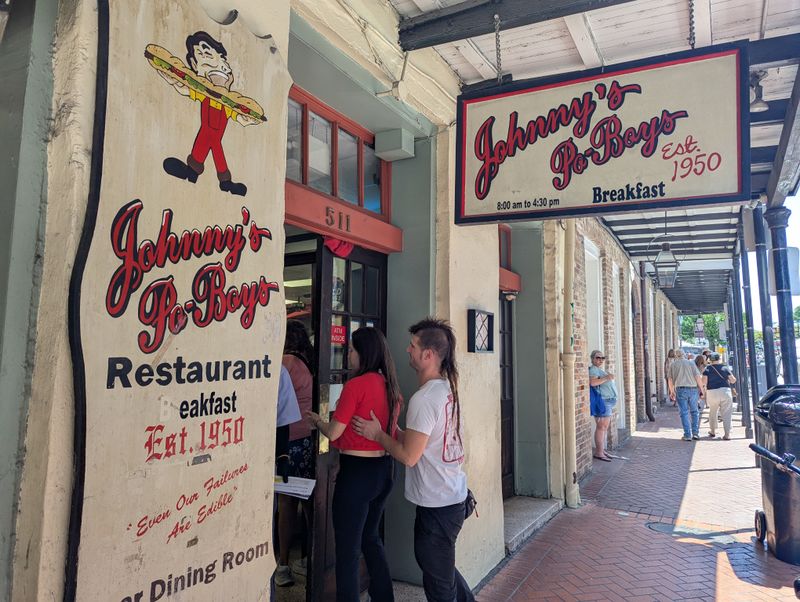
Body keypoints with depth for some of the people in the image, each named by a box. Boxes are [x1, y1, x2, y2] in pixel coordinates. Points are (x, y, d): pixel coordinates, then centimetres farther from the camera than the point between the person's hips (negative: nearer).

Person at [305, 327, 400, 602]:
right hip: (384, 468, 8)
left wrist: (316, 419, 8)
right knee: (370, 538, 25)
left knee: (348, 549, 6)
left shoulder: (356, 385, -17)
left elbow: (333, 433, -12)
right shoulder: (391, 386, 3)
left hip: (357, 471, -8)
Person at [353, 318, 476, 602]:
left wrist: (378, 434, -8)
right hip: (454, 496, 9)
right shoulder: (448, 389, 5)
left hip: (436, 504, -9)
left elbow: (409, 456, -21)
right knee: (442, 566, 27)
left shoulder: (423, 399, -23)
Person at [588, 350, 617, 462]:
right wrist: (606, 378, -23)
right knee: (601, 427, -10)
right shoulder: (593, 369, -10)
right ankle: (598, 452, -9)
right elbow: (592, 382, -28)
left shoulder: (599, 370, 22)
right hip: (603, 401, -10)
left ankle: (602, 450, 15)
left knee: (605, 427, 10)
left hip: (608, 401, 10)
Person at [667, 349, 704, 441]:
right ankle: (695, 433, 11)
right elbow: (698, 377, -2)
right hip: (693, 389, 1)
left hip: (680, 390, -1)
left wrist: (672, 392, 17)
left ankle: (688, 435, 1)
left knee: (684, 413, 3)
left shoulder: (673, 365, 7)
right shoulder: (691, 363, 6)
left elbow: (670, 380, 7)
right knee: (694, 411, 15)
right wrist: (701, 389, 7)